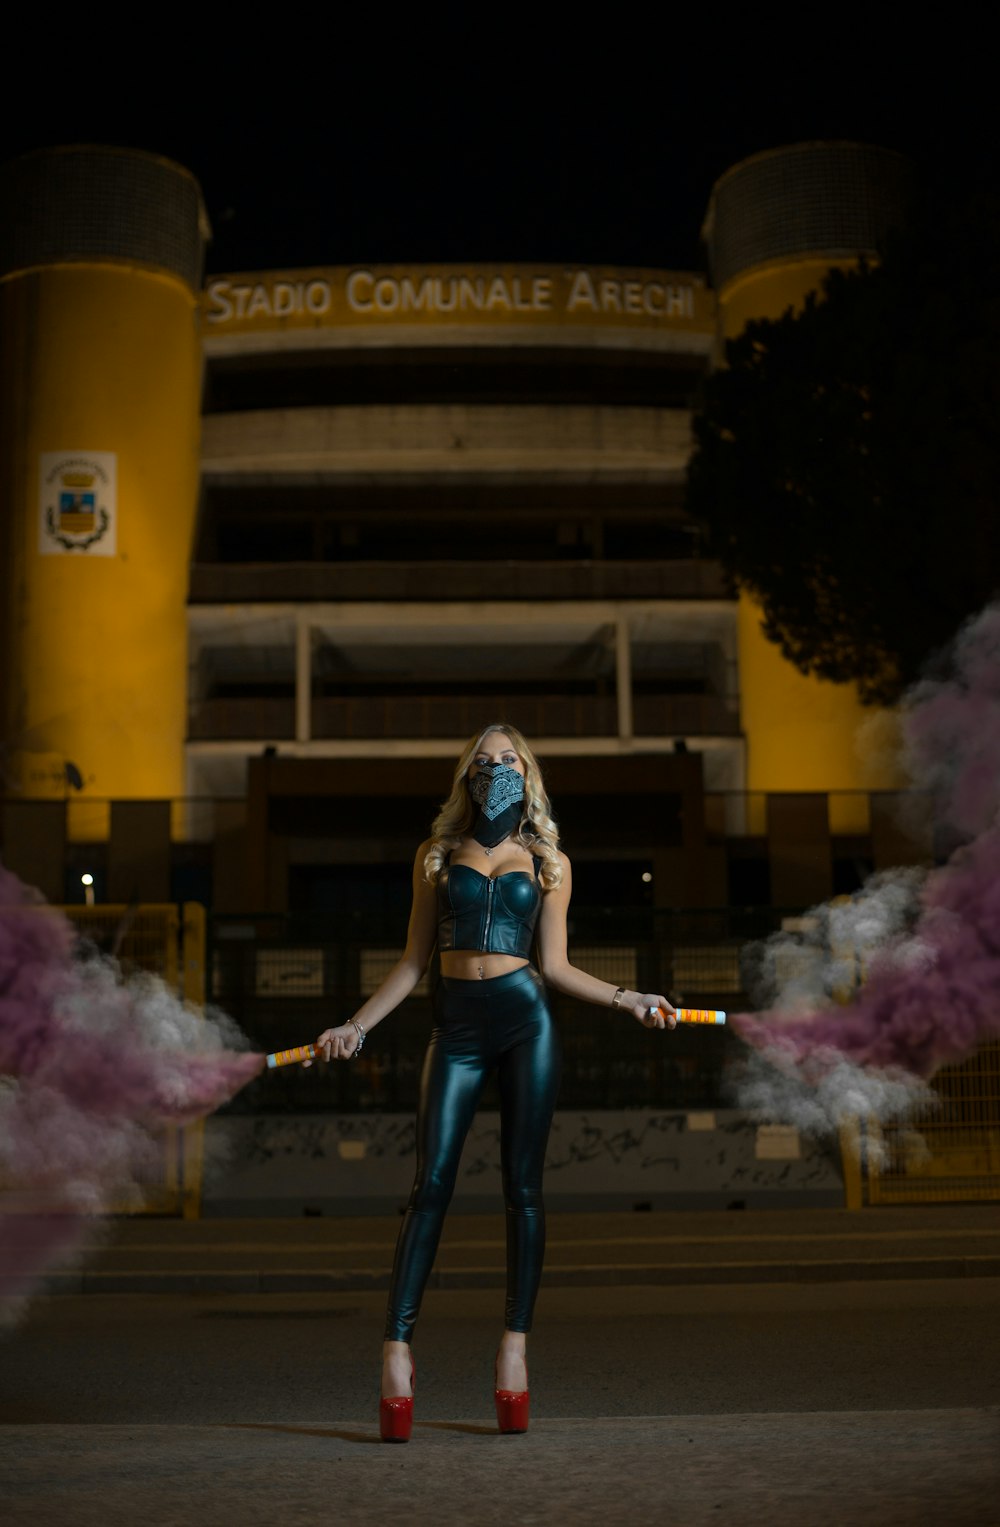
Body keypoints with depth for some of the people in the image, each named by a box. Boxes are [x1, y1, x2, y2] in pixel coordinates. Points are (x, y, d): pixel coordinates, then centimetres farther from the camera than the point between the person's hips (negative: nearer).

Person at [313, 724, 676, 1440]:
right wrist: (357, 1025, 6)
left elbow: (556, 965, 10)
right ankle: (397, 1348, -7)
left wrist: (629, 999, -1)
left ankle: (516, 1347, 4)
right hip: (458, 1027, 0)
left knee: (523, 1188, -1)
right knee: (432, 1184, -7)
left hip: (525, 1018, 0)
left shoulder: (547, 862, 11)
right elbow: (414, 962, 13)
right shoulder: (438, 855, 12)